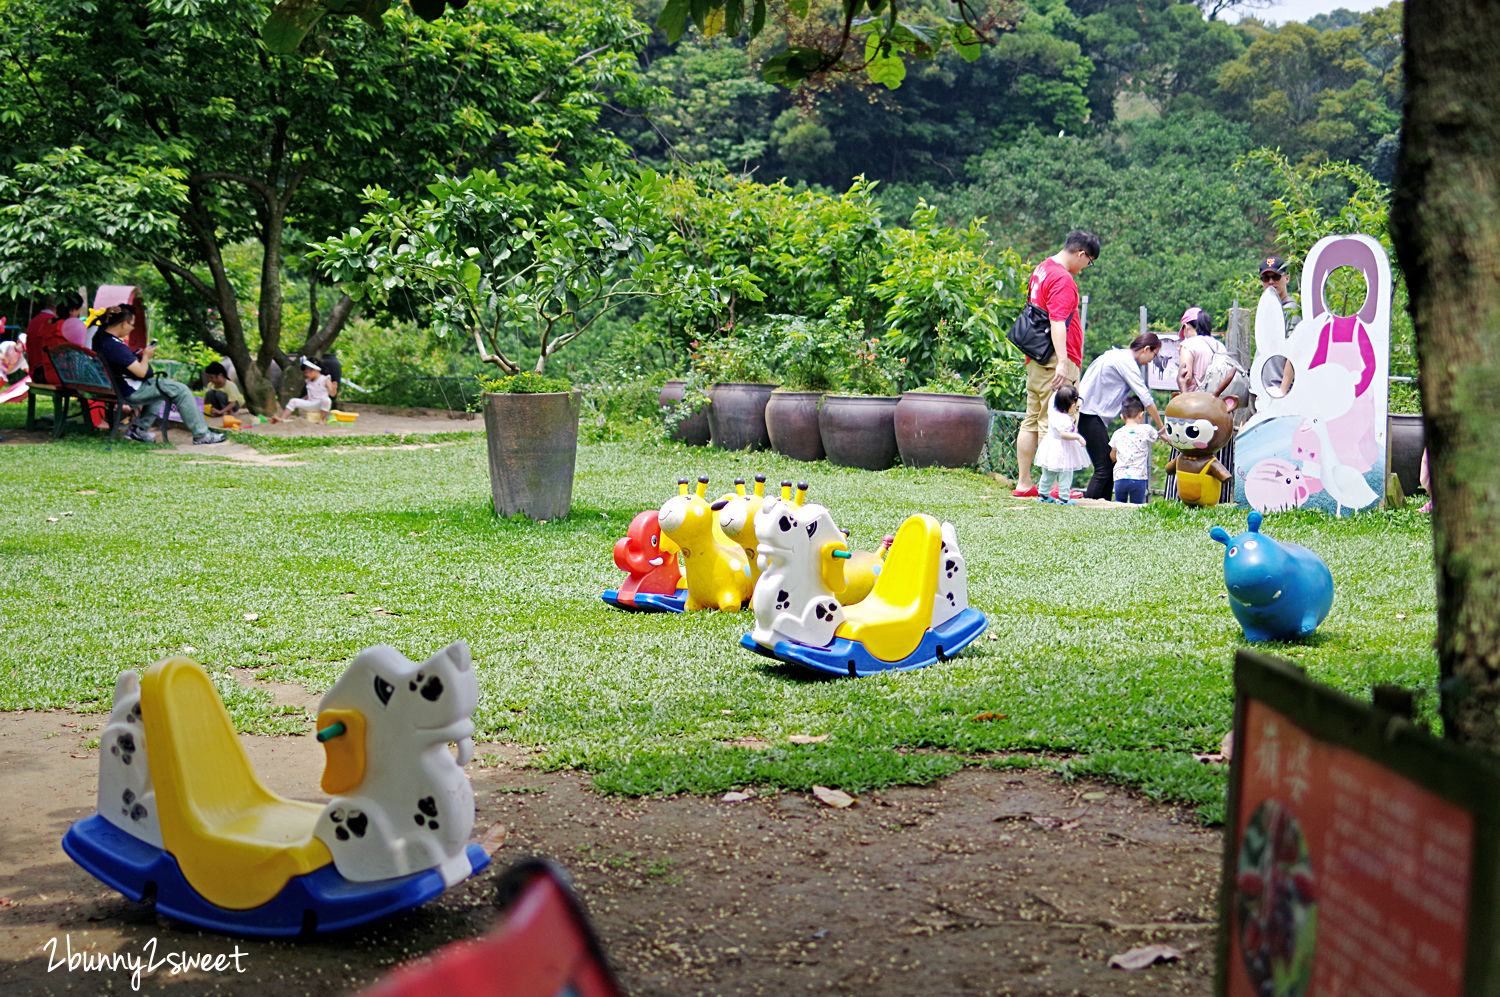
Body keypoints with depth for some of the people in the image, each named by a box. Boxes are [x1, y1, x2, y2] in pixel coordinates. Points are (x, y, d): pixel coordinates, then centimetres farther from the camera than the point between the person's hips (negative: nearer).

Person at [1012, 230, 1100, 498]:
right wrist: (1062, 362, -31)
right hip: (1055, 362, -10)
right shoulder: (1063, 279, -15)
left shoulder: (1042, 269, 16)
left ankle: (1023, 483, 15)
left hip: (1035, 360, 10)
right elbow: (1058, 323, -25)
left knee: (1031, 422, 12)